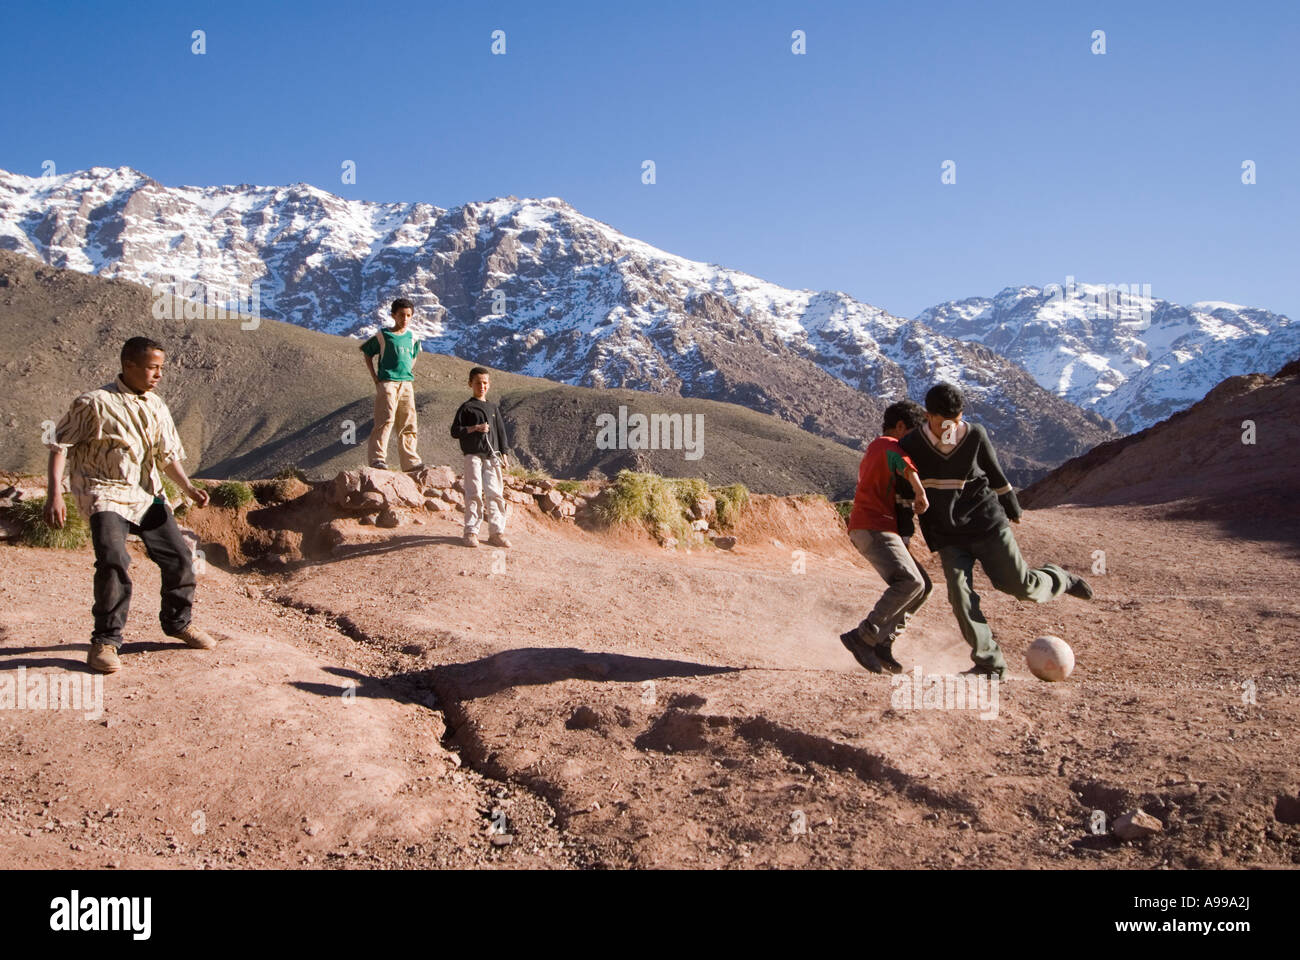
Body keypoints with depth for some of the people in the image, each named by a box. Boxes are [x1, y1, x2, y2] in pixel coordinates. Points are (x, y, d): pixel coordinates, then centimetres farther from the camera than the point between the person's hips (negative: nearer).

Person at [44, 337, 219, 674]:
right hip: (105, 494, -6)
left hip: (147, 494, 6)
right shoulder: (96, 403, -8)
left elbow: (168, 453, 16)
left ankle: (178, 621, 28)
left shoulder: (156, 407, 10)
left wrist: (188, 487, 2)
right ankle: (106, 640, -7)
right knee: (114, 561, -24)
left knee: (179, 558, 4)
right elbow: (61, 444, -7)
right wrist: (54, 493, -16)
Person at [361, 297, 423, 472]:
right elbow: (368, 354, 7)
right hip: (387, 383, -5)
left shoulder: (412, 338, 15)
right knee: (385, 420, -15)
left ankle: (410, 462, 8)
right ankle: (378, 458, -14)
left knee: (409, 423, 4)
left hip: (407, 384, 5)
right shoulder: (382, 335, 1)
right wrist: (375, 378, -1)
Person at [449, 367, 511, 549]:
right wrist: (475, 428, -13)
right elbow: (455, 431, -1)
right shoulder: (466, 407, 4)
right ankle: (471, 532, 1)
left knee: (495, 494, 0)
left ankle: (497, 532, 5)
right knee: (474, 494, -6)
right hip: (473, 455, -4)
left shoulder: (493, 408, 16)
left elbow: (501, 432, 17)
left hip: (492, 456, 4)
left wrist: (504, 454, 10)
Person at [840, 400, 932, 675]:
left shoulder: (874, 448, 29)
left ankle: (882, 643, 3)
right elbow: (906, 466, -25)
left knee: (923, 585, 9)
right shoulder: (889, 444, -3)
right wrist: (920, 493, -13)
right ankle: (862, 637, -25)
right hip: (874, 528, -11)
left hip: (871, 528, 11)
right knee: (910, 582, -25)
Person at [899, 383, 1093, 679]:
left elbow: (995, 474, 7)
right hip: (949, 536, 1)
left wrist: (1012, 508, 20)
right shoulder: (911, 446, -9)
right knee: (960, 594, -13)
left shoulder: (975, 436, -9)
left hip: (987, 524, -1)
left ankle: (1057, 578, 35)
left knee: (1019, 585, 1)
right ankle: (989, 663, -4)